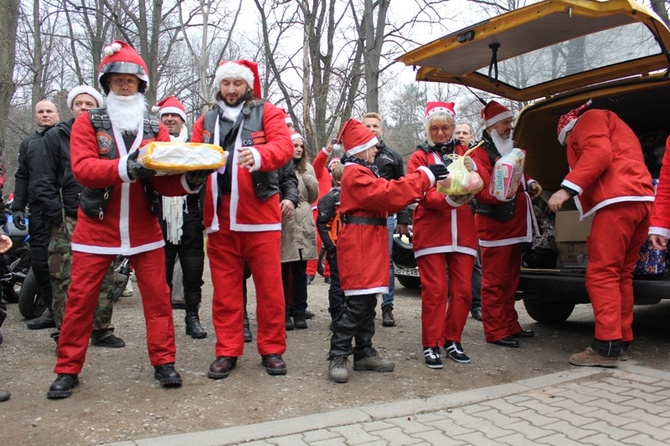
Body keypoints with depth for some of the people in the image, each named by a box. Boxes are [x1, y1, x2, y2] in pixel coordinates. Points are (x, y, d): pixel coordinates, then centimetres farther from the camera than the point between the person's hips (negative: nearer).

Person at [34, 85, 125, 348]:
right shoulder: (56, 137, 5)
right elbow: (44, 183, 0)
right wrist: (58, 217, -8)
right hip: (68, 221, -3)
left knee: (104, 279, 5)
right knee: (66, 282, -4)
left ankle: (102, 330, 15)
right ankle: (64, 334, 5)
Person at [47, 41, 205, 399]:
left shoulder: (155, 129, 6)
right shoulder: (88, 122, 1)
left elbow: (164, 180, -4)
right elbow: (82, 167, -15)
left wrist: (189, 181, -25)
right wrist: (125, 168, -31)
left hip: (144, 228, 1)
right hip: (96, 227, -1)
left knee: (157, 295, 1)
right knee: (80, 298, 4)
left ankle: (163, 362, 13)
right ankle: (68, 369, 18)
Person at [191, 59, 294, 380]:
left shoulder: (267, 113, 6)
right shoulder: (206, 121, 17)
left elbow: (284, 144, -11)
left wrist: (258, 155, -31)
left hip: (260, 216, -3)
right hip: (219, 218, 3)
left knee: (269, 286, 2)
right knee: (224, 289, 8)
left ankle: (272, 349, 15)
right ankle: (227, 351, 18)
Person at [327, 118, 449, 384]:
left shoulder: (364, 172, 23)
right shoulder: (355, 174, -11)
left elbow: (382, 200, 19)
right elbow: (387, 194, -21)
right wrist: (425, 176, -18)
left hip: (370, 243, 10)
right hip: (359, 243, -10)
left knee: (368, 301, 11)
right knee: (358, 303, -11)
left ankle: (364, 353, 18)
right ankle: (338, 356, -5)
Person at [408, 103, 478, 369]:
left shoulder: (463, 152, 15)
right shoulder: (419, 157, 5)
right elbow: (423, 194, -8)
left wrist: (473, 169, -12)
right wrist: (448, 199, -26)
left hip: (462, 232, 3)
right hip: (431, 232, -3)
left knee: (463, 290, 4)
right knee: (435, 291, -5)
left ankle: (452, 341, 19)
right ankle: (431, 346, 6)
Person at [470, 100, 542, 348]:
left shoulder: (511, 149, 19)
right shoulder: (480, 154, -10)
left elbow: (520, 176, 31)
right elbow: (484, 192, -20)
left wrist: (530, 184, 11)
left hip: (514, 225, 9)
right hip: (494, 226, -9)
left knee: (511, 280, 16)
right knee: (495, 281, -5)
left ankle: (510, 326, 26)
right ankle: (496, 332, 0)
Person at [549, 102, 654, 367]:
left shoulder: (588, 119, 10)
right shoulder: (614, 127, 36)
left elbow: (599, 153, -11)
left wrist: (567, 188, -17)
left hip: (617, 202, -10)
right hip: (642, 203, 10)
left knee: (602, 274, -11)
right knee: (621, 275, 12)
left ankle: (607, 347, -14)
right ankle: (622, 340, 15)